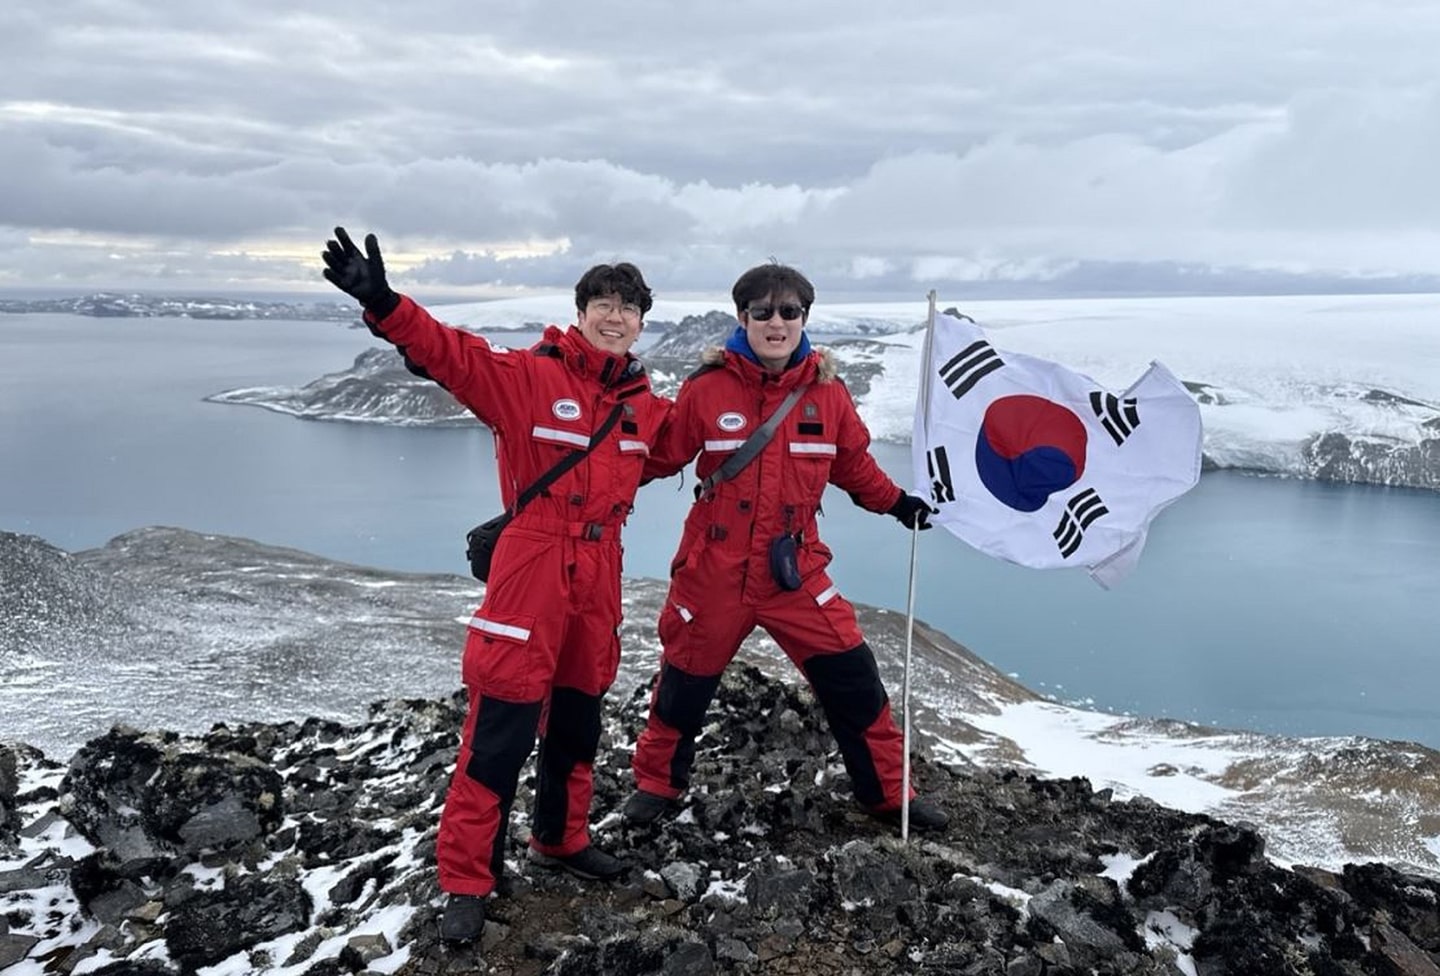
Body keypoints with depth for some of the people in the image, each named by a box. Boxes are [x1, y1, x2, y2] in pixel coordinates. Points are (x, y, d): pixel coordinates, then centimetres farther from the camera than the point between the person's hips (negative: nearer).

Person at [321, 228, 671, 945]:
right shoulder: (527, 376, -9)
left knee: (578, 716, 19)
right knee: (500, 730, -4)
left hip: (599, 572, 6)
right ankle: (465, 880, 9)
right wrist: (382, 304, -38)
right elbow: (451, 354, -24)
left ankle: (561, 838, 39)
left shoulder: (644, 403, 9)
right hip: (531, 570, -6)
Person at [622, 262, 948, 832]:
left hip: (795, 571, 2)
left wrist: (896, 502, 10)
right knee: (684, 684, 13)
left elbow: (854, 465, 14)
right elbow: (658, 457, -3)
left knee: (853, 679, 3)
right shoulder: (707, 389, -9)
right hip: (714, 571, -1)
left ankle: (888, 794, 24)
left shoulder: (827, 392, -1)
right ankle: (657, 784, 38)